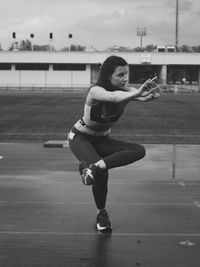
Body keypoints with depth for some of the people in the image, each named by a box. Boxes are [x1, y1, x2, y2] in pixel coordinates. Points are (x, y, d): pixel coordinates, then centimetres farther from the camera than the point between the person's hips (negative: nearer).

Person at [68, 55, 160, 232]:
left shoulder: (124, 90, -13)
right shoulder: (96, 91, -27)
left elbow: (141, 96, -35)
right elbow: (113, 97, -51)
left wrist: (151, 95, -59)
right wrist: (138, 93, -67)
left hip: (101, 140, 6)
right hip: (80, 137, -5)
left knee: (139, 151, -18)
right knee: (102, 173, -31)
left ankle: (94, 166, -27)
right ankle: (101, 214, -6)